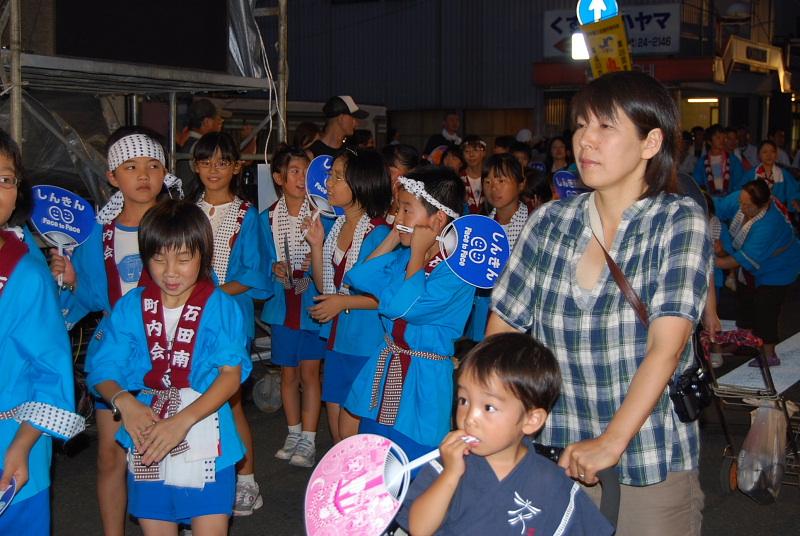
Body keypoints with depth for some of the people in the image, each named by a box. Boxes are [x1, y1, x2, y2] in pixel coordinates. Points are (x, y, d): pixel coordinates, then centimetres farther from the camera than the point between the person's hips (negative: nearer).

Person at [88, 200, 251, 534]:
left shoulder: (220, 307, -5)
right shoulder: (131, 307, 3)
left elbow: (232, 373, -11)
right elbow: (103, 371, 1)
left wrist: (183, 420, -22)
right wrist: (123, 401, -22)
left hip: (206, 447, -2)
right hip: (147, 446, 3)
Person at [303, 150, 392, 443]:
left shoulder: (379, 234, -16)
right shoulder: (335, 226, 8)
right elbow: (323, 286, 11)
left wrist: (343, 301, -19)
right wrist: (316, 245, 1)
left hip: (365, 342, -8)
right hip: (336, 338, 8)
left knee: (350, 432, 0)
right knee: (337, 433, 16)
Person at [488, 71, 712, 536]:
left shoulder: (680, 221, -7)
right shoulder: (550, 222, 2)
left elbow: (666, 347, -17)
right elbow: (501, 327, 4)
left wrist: (612, 442, -25)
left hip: (653, 459, -3)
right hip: (558, 453, 3)